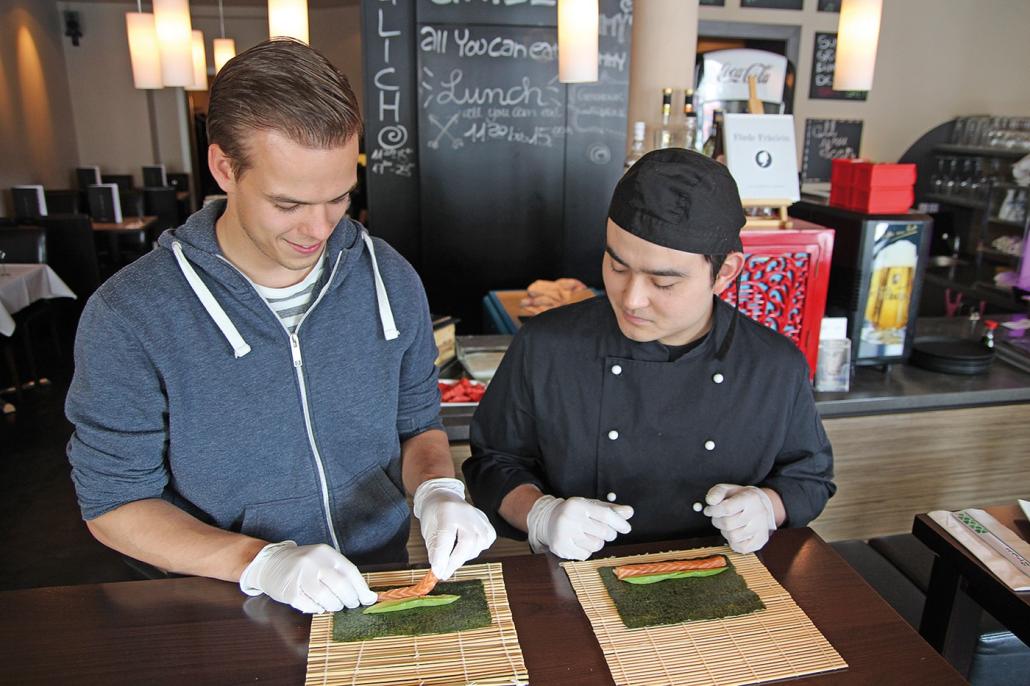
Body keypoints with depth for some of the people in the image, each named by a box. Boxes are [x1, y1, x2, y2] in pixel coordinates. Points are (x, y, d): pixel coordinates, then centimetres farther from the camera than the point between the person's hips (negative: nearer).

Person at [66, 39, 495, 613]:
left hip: (383, 586, 1)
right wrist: (261, 564, -20)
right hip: (229, 614, 0)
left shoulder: (391, 281, -4)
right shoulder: (128, 317, -14)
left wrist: (437, 490, -14)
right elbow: (113, 503, -7)